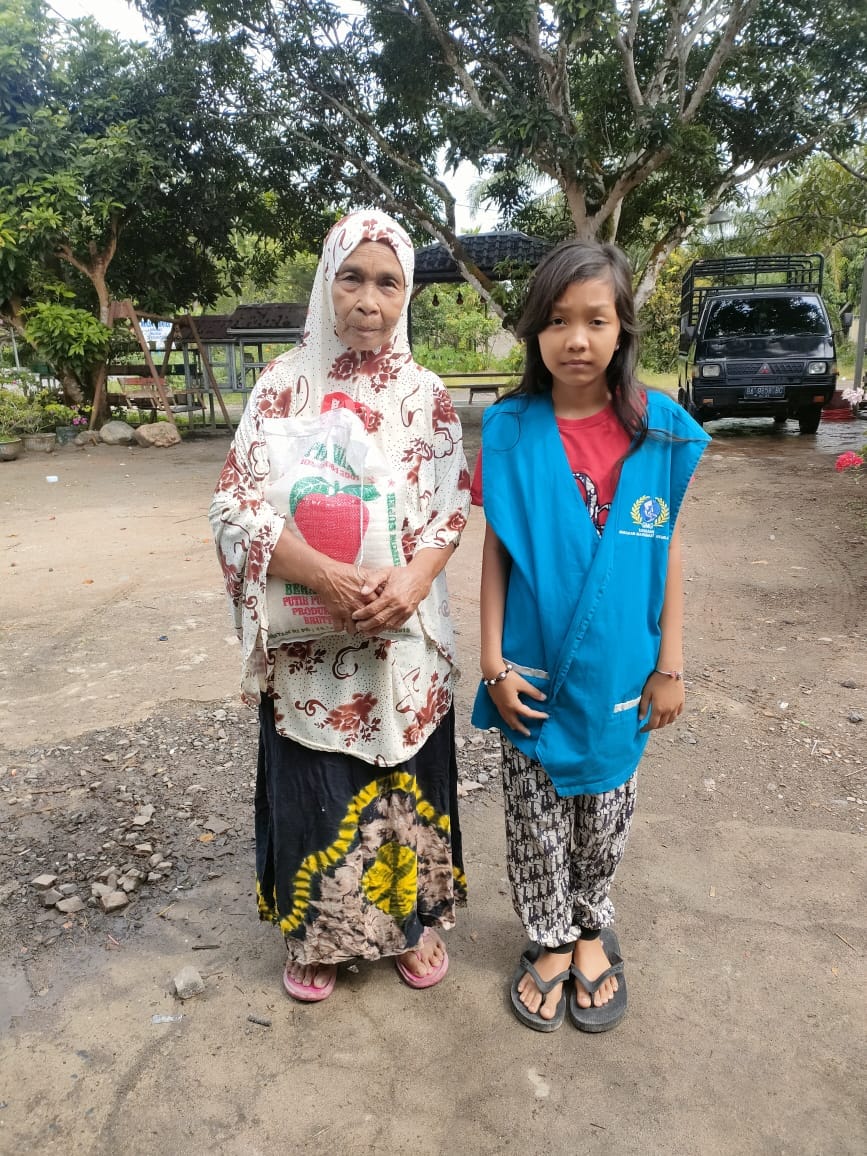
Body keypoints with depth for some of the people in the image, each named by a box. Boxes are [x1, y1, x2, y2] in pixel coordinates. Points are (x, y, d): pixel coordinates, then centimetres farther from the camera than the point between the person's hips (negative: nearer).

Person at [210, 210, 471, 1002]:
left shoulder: (426, 393, 2)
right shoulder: (285, 383, -2)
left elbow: (452, 504, 0)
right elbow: (239, 501, -9)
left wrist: (412, 579, -19)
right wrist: (328, 576, -22)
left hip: (402, 633, 1)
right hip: (307, 636, -1)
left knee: (406, 778, 13)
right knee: (314, 785, 10)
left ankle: (413, 920, 38)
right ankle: (318, 933, 36)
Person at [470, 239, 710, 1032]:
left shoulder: (660, 430, -5)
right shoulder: (510, 431, -7)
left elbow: (668, 549, 0)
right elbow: (495, 550, -3)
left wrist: (670, 663, 0)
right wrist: (493, 660, -6)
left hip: (618, 669, 1)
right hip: (533, 668, -1)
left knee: (604, 817, 17)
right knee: (535, 820, 13)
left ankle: (592, 932, 42)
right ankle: (550, 942, 37)